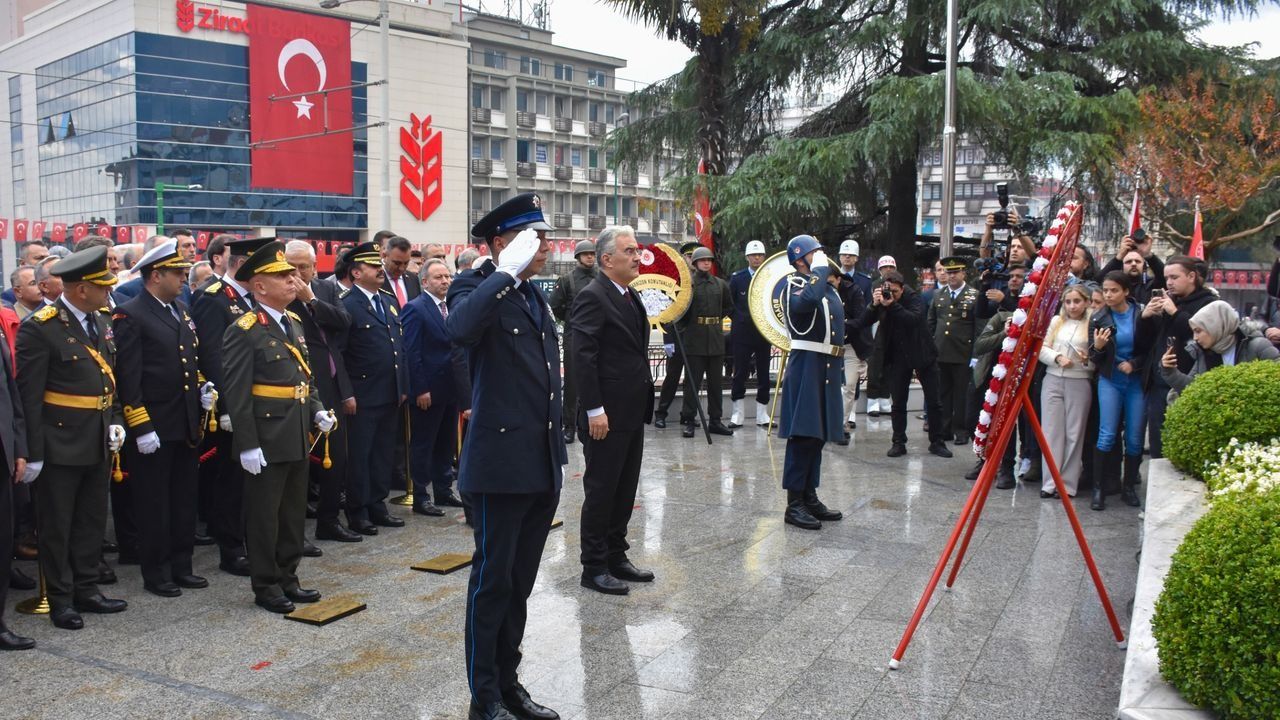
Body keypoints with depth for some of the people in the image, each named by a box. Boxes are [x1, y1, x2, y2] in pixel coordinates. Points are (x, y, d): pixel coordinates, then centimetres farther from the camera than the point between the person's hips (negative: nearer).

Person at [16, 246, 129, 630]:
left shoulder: (102, 322, 7)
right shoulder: (39, 328, -15)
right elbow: (29, 396, -15)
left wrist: (116, 422, 4)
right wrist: (33, 453, -15)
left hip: (99, 443, 7)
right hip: (60, 445, -7)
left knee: (92, 522, 15)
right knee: (57, 526, 7)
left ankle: (86, 589, 27)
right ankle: (61, 599, 17)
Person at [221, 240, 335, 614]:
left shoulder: (294, 323, 10)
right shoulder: (244, 332, -14)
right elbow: (237, 394, -16)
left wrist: (317, 411, 5)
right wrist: (248, 445, -18)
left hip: (297, 438, 8)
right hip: (267, 441, -8)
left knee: (294, 512, 16)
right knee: (264, 515, 5)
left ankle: (288, 578, 28)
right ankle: (265, 586, 18)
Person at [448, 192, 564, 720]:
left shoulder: (533, 295, 16)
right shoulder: (476, 287, -8)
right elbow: (460, 330, -34)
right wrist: (507, 271, -26)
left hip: (543, 466, 8)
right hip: (501, 463, -8)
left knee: (520, 581, 16)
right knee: (493, 580, 3)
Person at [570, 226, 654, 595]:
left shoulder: (631, 296, 14)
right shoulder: (593, 297, -14)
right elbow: (582, 356, -20)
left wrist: (644, 402, 17)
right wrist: (595, 410, -22)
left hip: (633, 412, 9)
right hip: (607, 414, -9)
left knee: (625, 489, 16)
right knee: (601, 490, 1)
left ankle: (616, 556, 28)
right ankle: (594, 567, 12)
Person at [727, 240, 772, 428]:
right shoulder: (737, 278, 1)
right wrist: (739, 319, 2)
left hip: (764, 333, 1)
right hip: (742, 333, -1)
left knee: (764, 374, 5)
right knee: (740, 373, 0)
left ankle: (762, 414, 13)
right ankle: (737, 415, 7)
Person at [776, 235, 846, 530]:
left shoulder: (829, 288, 18)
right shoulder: (794, 286, -9)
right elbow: (808, 300, -33)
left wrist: (839, 365, 22)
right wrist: (820, 269, -18)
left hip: (828, 368, 9)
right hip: (807, 367, -9)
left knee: (818, 435, 12)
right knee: (802, 435, -8)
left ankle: (810, 497, 21)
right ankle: (794, 504, -3)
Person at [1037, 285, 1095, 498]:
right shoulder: (1056, 321, 11)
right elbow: (1042, 349, 8)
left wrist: (1089, 359, -18)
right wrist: (1057, 357, -9)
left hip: (1079, 383, -3)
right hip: (1053, 380, 3)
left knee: (1074, 433, 1)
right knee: (1052, 431, 2)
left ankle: (1067, 484, 8)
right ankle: (1049, 482, 5)